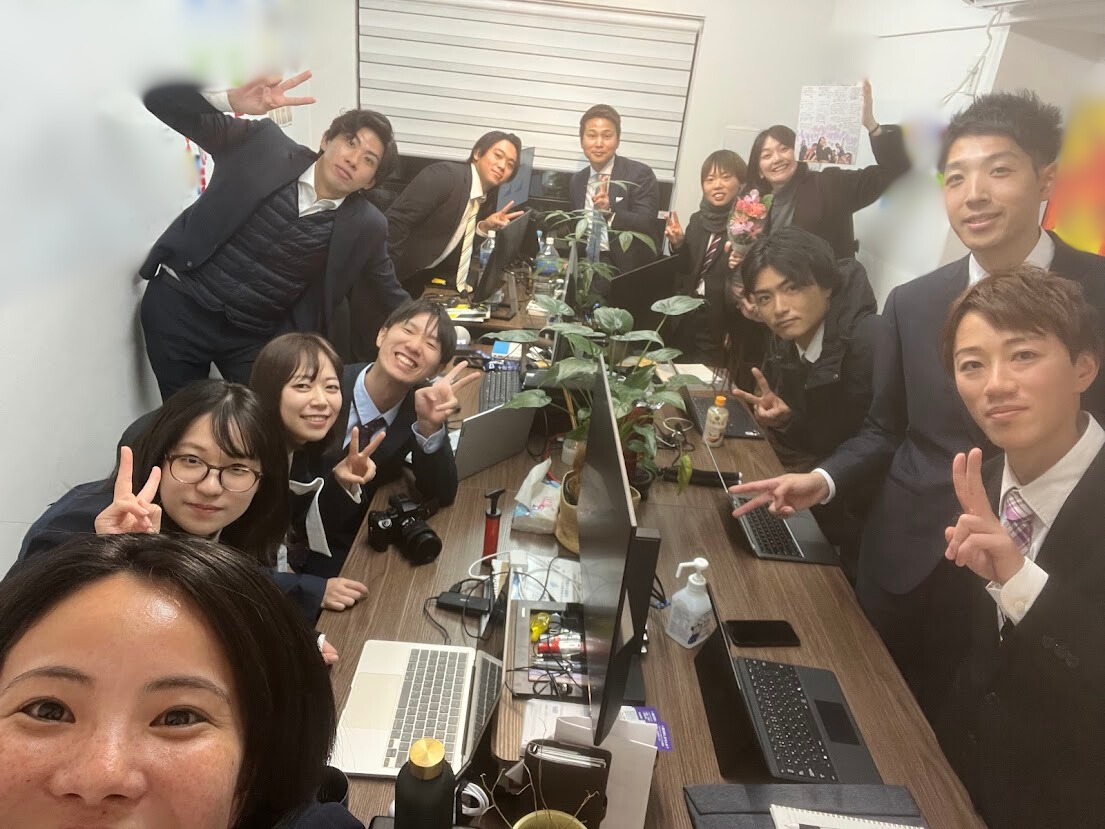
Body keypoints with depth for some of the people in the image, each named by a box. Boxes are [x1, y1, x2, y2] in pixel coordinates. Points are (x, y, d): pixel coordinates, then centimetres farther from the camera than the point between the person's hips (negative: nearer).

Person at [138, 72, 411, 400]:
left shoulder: (365, 226, -5)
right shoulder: (264, 144, -8)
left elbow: (390, 294, 6)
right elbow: (161, 99, -8)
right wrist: (230, 99, -28)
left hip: (256, 337, 1)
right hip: (179, 305, 0)